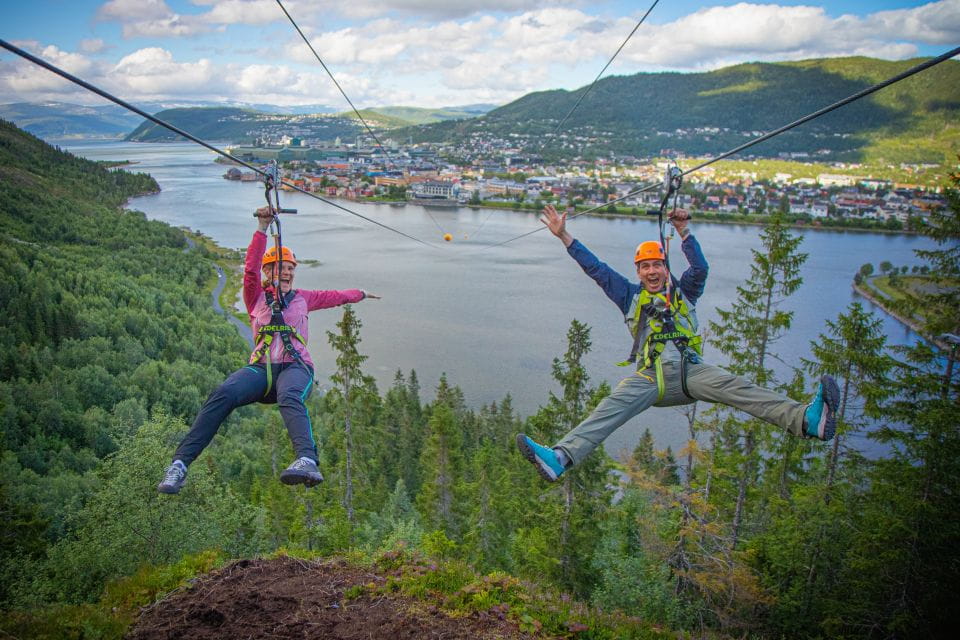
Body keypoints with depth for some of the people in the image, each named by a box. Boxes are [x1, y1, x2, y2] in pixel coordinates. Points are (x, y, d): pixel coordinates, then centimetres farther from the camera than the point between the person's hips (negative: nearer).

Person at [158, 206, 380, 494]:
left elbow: (335, 296, 39)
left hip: (295, 366, 0)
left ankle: (308, 461, -64)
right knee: (223, 394, -32)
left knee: (290, 396, -38)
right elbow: (250, 268, 3)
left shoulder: (302, 298, 26)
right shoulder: (256, 298, 19)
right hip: (260, 368, 0)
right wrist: (262, 229, -5)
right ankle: (180, 463, -32)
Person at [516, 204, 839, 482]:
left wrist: (684, 233, -7)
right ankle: (560, 457, -43)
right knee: (612, 407, -24)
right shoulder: (631, 296, 24)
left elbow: (700, 268, 4)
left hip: (690, 369, 1)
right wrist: (564, 236, 23)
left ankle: (806, 420, -43)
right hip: (651, 378, 0)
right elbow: (596, 269, 24)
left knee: (736, 388, -24)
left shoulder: (683, 292, 23)